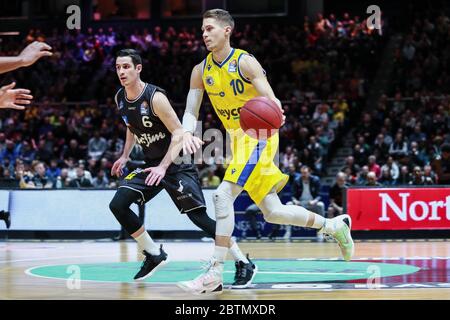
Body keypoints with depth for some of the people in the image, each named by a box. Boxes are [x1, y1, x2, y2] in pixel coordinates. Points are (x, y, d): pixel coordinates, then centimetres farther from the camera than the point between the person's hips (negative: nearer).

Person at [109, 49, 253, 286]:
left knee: (199, 216, -14)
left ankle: (244, 264, -3)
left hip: (176, 163, -7)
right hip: (151, 164, 7)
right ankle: (154, 255, 6)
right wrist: (125, 156, 14)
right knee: (117, 205, -8)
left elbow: (179, 133, -21)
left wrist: (163, 167, -28)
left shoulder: (155, 97, -21)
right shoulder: (120, 99, 1)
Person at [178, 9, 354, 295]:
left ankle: (215, 274, -21)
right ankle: (335, 226, 27)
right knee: (273, 212, 9)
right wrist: (188, 133, -18)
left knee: (223, 196, -22)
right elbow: (191, 112, 4)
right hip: (238, 139, 7)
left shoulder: (245, 62, -14)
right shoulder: (201, 70, 5)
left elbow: (272, 103, -18)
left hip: (258, 136, -7)